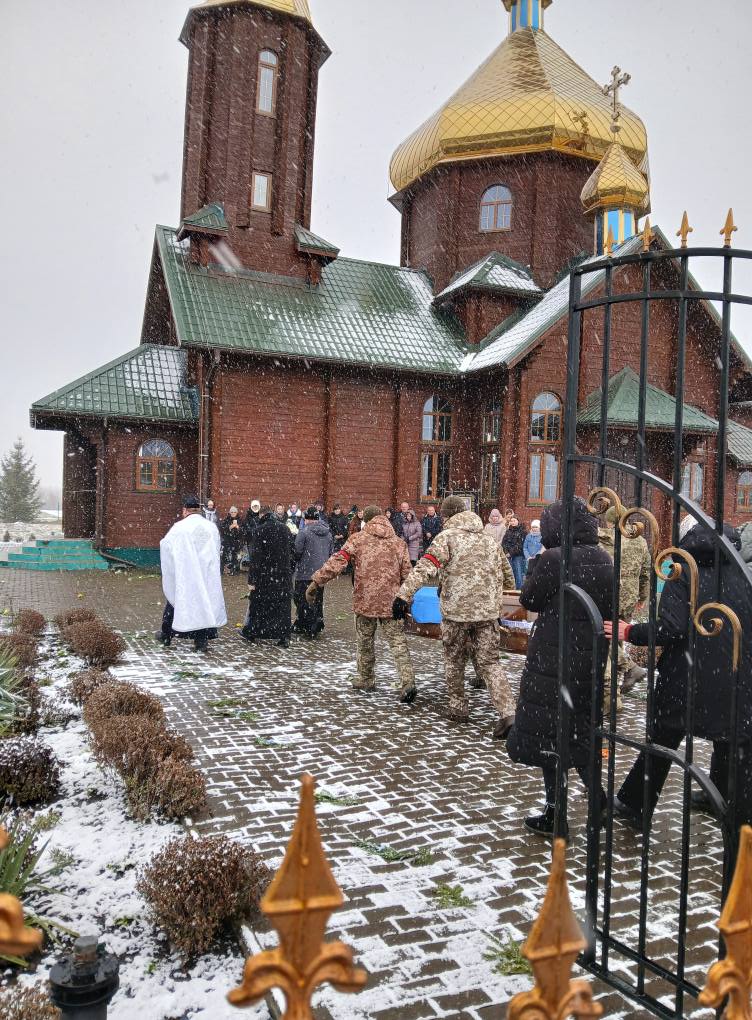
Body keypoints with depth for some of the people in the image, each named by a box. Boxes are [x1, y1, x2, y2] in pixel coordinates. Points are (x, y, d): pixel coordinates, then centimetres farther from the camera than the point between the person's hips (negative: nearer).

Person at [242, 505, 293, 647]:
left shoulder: (259, 530, -11)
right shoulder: (284, 528, 4)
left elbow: (255, 557, -14)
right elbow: (289, 551, 10)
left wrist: (251, 580, -12)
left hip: (264, 574, -3)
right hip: (284, 574, 4)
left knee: (258, 604, 11)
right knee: (283, 605, 7)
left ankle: (251, 633, 25)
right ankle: (284, 637, 6)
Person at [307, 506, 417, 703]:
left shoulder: (358, 539, -1)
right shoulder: (399, 542, 7)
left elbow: (337, 562, -10)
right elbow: (406, 574, 6)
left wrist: (316, 581, -7)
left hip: (365, 600, -1)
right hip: (391, 602, 1)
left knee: (365, 641, 16)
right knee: (398, 642, 1)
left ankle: (366, 679, 29)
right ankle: (407, 682, -13)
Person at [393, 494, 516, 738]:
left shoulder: (447, 537, -4)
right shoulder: (489, 540, 15)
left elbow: (426, 568, -19)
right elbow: (508, 578, 22)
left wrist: (403, 595, -24)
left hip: (456, 611, -4)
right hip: (488, 612, 4)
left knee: (454, 661, 16)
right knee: (490, 663, 7)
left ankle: (458, 708, 26)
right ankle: (508, 713, -6)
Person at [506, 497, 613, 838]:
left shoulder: (553, 559, -19)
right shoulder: (605, 560, 3)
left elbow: (530, 600, -6)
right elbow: (609, 609, 11)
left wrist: (535, 564, 2)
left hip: (553, 662, -7)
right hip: (591, 660, 7)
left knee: (544, 735, 6)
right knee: (579, 733, 20)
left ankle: (555, 815, 13)